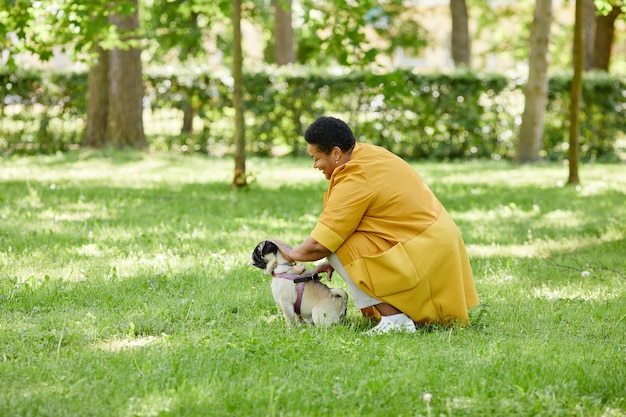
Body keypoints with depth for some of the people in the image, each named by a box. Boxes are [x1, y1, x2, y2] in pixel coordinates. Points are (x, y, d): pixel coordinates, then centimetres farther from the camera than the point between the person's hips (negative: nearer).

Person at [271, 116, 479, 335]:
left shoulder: (355, 181, -19)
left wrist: (292, 253, 2)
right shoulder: (370, 153, 8)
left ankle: (394, 317, -11)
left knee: (337, 245, -10)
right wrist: (333, 262, 14)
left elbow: (318, 245, -18)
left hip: (423, 257, -10)